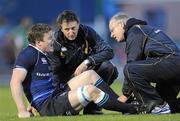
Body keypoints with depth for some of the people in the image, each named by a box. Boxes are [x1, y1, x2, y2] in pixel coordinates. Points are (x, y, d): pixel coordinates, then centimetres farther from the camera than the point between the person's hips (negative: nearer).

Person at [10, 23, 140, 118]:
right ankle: (130, 109, -12)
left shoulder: (42, 55, 19)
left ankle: (121, 101, 3)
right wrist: (22, 111, -30)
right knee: (90, 90, -23)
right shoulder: (29, 54, -12)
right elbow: (15, 82, -22)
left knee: (90, 75, 5)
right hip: (47, 107, -10)